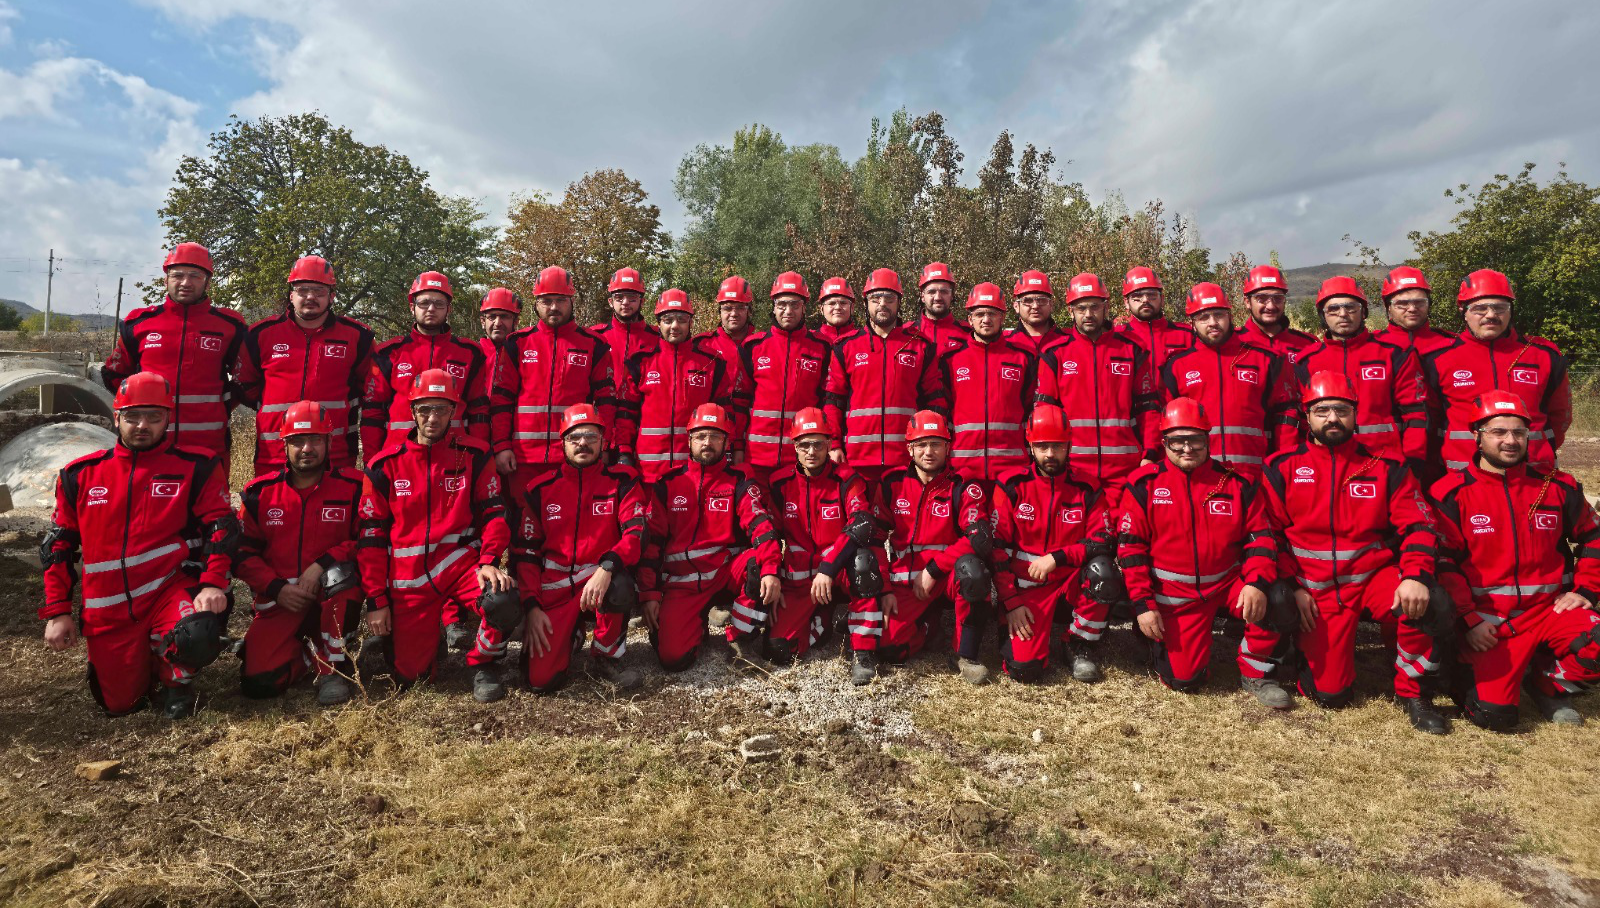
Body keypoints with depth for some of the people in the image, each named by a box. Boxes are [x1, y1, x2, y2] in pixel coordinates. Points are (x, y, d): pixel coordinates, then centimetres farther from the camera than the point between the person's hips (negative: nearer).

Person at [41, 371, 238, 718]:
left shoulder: (197, 467, -3)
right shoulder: (80, 475, 6)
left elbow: (221, 527, -9)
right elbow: (59, 545, 12)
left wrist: (213, 583, -23)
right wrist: (58, 611, 6)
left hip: (172, 590, -3)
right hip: (109, 612, 3)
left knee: (198, 635, -35)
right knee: (120, 704, 3)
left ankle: (175, 677, 1)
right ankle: (137, 660, 37)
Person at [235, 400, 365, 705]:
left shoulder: (353, 486, -4)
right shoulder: (260, 492, 3)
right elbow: (243, 553, 5)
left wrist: (322, 565, -20)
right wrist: (277, 588, -10)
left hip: (334, 597, -2)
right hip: (280, 600, 2)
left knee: (339, 572, -38)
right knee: (259, 682, -15)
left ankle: (333, 665, -20)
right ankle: (308, 652, 19)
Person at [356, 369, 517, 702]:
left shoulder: (474, 455, -1)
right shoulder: (384, 466, 1)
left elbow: (494, 512, -1)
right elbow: (371, 537, 3)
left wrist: (488, 561, -18)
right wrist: (376, 600, 0)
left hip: (461, 564, -1)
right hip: (408, 579, 1)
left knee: (503, 600, -33)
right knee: (410, 676, 1)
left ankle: (483, 663, -1)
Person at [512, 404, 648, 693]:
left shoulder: (622, 482, -1)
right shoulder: (538, 490, 4)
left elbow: (636, 534, -15)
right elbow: (524, 554, 5)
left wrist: (607, 567, -33)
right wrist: (532, 606, -6)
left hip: (601, 579, -1)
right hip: (554, 587, 1)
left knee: (619, 587, -39)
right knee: (541, 680, -14)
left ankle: (605, 658, -8)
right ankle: (570, 636, 22)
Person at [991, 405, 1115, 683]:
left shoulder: (1087, 489, -2)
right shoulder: (1012, 487, -6)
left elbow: (1102, 543, -8)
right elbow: (998, 548, -7)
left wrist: (1057, 557, -23)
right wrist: (1011, 603, -11)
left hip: (1072, 582, 2)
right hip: (1027, 587, -2)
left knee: (1101, 569, -33)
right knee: (1025, 668, -22)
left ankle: (1081, 646, -7)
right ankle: (1012, 630, 16)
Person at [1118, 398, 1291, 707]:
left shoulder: (1236, 484, 2)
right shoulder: (1145, 486, -5)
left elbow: (1260, 536, 1)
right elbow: (1131, 547, -6)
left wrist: (1258, 583, -18)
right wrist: (1143, 604, -11)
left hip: (1229, 581, 2)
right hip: (1174, 594, -2)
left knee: (1278, 609, -26)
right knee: (1183, 678, -9)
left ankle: (1256, 675, 2)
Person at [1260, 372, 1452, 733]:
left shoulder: (1385, 468, 5)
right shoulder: (1282, 469, 1)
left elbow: (1418, 526, -1)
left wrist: (1416, 576, -19)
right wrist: (1293, 588, -7)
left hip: (1375, 577, 2)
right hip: (1315, 591, -2)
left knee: (1435, 606, -30)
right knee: (1329, 692, -11)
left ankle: (1413, 694, -4)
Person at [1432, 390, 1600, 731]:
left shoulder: (1557, 487, 6)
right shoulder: (1452, 494, -7)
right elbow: (1442, 561, -8)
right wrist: (1468, 621, -12)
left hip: (1549, 609, 4)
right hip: (1488, 619, -4)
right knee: (1494, 714, -16)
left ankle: (1546, 685, 6)